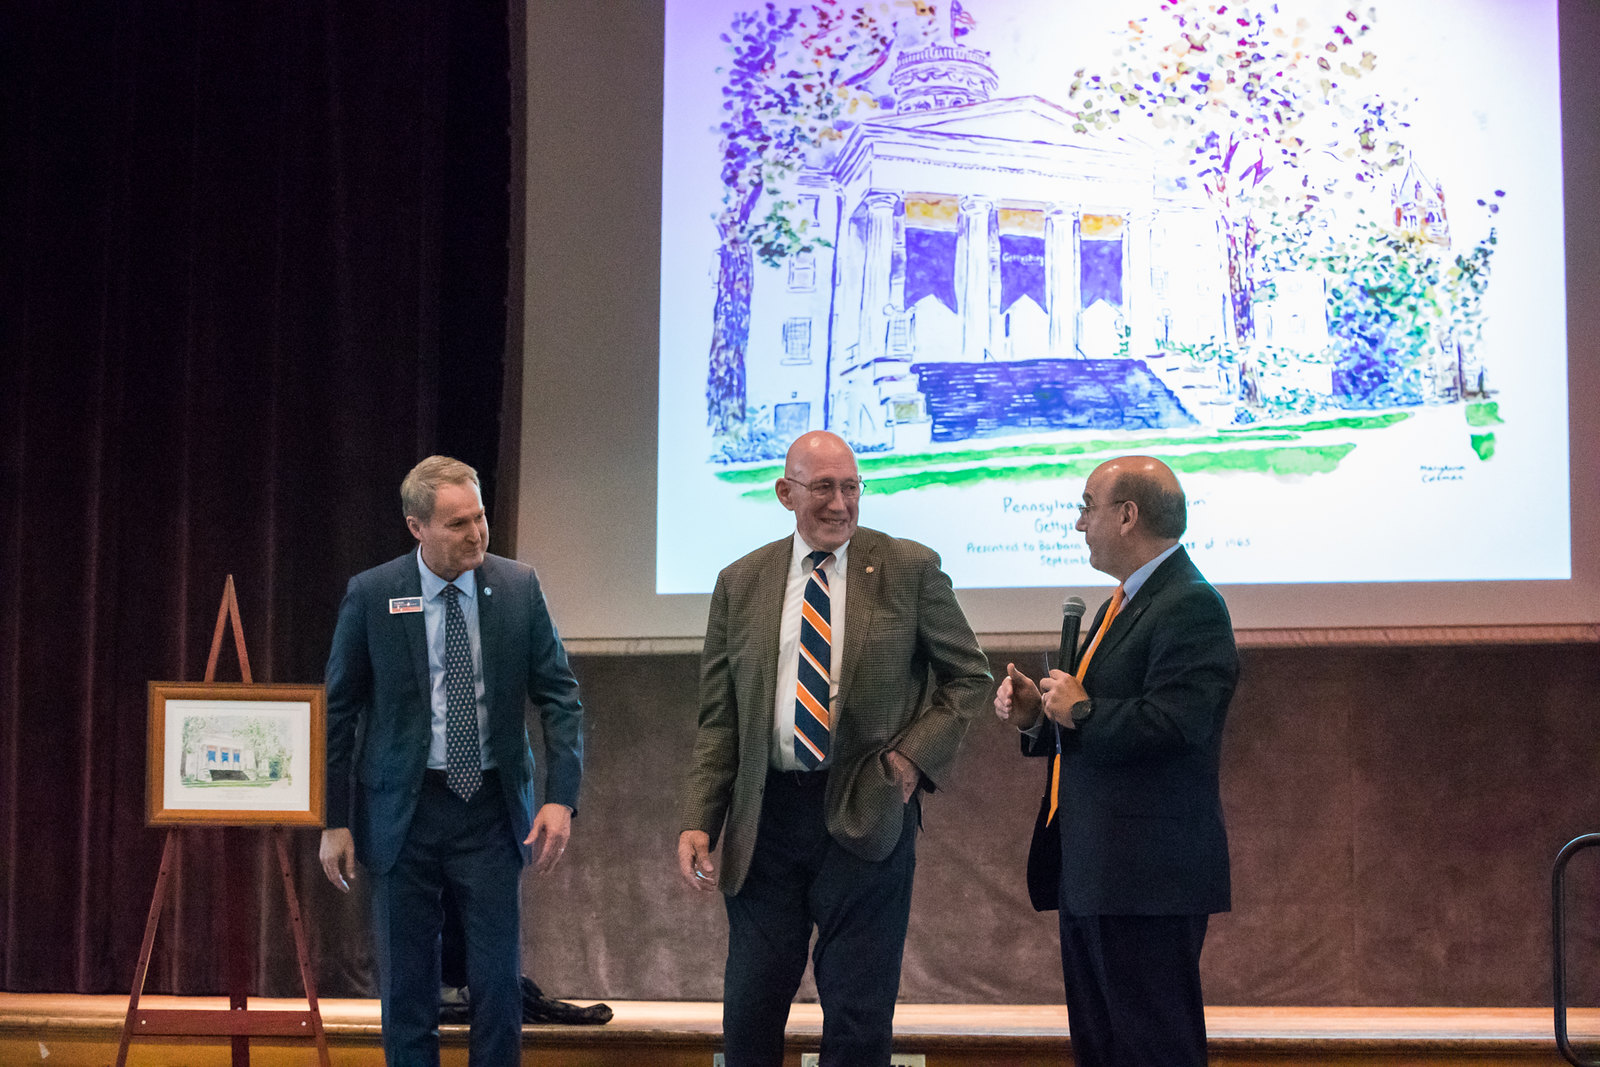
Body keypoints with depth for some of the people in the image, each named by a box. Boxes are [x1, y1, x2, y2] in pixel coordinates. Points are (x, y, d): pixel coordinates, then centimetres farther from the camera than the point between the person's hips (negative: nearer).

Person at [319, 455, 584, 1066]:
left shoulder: (518, 588, 0)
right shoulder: (370, 596, -4)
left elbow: (559, 696, 1)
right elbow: (339, 712, 1)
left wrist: (561, 797, -10)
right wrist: (335, 821, -2)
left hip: (491, 809, 1)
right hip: (403, 810, -1)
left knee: (499, 981, 1)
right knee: (407, 987, 6)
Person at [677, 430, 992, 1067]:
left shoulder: (911, 570, 2)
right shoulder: (740, 584, 8)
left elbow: (968, 677, 8)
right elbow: (719, 718, 8)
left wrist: (917, 755, -6)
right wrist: (697, 821, -2)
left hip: (867, 812, -2)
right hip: (766, 812, 2)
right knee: (749, 1012, 5)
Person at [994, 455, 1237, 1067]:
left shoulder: (1191, 607, -13)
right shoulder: (1122, 603, 20)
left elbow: (1174, 725, -27)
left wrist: (1080, 711, -15)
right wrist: (1036, 717, 6)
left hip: (1149, 877, -11)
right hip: (1092, 876, 11)